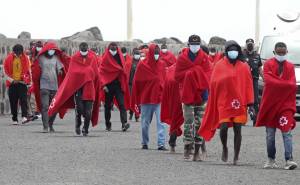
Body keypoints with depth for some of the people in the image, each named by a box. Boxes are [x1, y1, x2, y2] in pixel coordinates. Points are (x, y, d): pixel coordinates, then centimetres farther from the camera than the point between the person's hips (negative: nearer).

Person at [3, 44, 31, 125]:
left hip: (22, 82, -1)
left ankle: (24, 117, -24)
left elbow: (28, 70, 11)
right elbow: (5, 72, 3)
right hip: (12, 83, 1)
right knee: (13, 102, 2)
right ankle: (15, 119, 9)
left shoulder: (25, 59, 2)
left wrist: (28, 80, 1)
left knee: (23, 99, -14)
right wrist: (11, 80, -8)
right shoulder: (8, 59, -1)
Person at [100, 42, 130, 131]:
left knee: (122, 104, -12)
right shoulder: (105, 59, 0)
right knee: (108, 105, 7)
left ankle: (124, 123, -23)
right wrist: (103, 84, -13)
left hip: (119, 84, 1)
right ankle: (108, 124, 19)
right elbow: (101, 72, -3)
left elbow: (123, 71, 12)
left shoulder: (120, 58, 8)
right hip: (108, 85, -1)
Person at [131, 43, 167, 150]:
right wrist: (137, 100, 1)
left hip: (159, 98, 1)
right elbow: (137, 82, 2)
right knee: (145, 123, 9)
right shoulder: (142, 65, -1)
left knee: (161, 122, -10)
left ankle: (161, 144, -12)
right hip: (146, 98, -1)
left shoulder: (161, 65, 6)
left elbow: (164, 80, 11)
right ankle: (144, 143, 23)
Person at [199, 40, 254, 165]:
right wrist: (225, 79, -16)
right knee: (223, 127, -13)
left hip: (239, 103, 1)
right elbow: (213, 83, 1)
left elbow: (248, 85, 4)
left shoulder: (244, 67, 7)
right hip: (224, 102, -1)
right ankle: (224, 148, 16)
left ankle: (236, 157, 8)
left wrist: (250, 103, -2)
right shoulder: (220, 66, 6)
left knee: (237, 130, 1)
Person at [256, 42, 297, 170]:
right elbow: (268, 80, -13)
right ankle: (271, 160, 16)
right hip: (270, 102, 0)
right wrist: (285, 84, -14)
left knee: (287, 132, -10)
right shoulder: (268, 64, 3)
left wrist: (277, 83, -12)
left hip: (285, 103, 0)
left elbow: (292, 85, -2)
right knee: (270, 134, 6)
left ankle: (289, 160, -17)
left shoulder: (290, 66, 8)